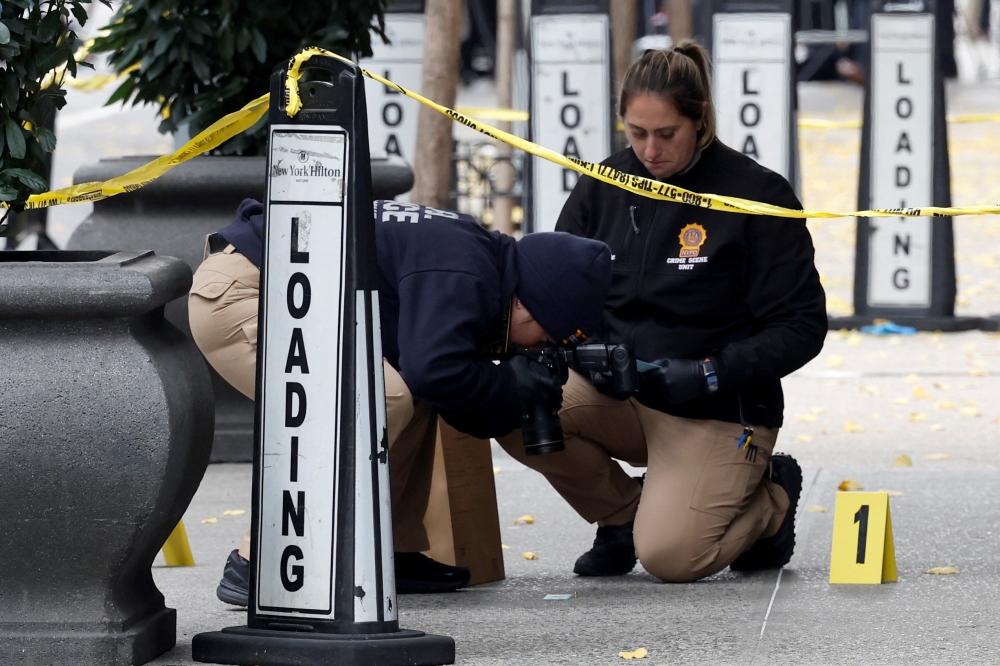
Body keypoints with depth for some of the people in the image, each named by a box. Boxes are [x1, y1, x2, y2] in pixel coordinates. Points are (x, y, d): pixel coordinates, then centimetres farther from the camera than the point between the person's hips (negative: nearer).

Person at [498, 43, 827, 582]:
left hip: (716, 412, -4)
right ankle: (623, 513, 4)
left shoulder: (756, 194, -10)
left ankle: (770, 501, 11)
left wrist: (709, 374, -22)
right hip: (618, 396, 4)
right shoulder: (603, 188, 3)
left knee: (667, 556, -24)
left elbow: (801, 328, -9)